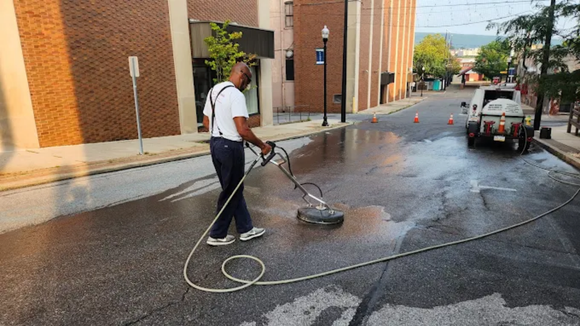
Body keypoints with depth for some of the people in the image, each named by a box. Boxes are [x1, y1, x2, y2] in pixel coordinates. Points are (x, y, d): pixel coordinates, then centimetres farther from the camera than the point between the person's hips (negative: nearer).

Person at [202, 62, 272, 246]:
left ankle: (246, 229, 26)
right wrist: (262, 145, -13)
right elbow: (243, 130, -25)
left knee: (233, 189, 16)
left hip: (215, 143, 10)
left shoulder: (214, 91, 11)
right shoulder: (236, 95, -18)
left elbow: (206, 122, 17)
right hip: (230, 147, -10)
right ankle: (217, 235, 16)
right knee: (231, 192, 4)